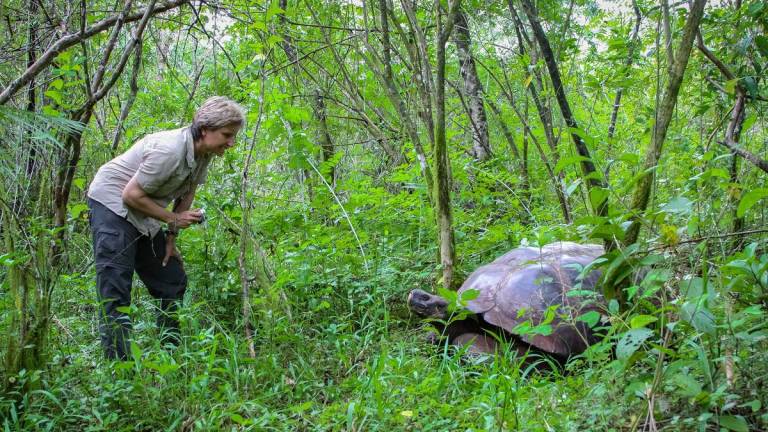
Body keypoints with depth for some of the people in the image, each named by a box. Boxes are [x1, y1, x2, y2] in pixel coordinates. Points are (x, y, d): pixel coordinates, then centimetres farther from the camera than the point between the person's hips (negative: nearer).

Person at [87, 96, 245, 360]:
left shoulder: (203, 152, -4)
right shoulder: (169, 150, -30)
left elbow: (188, 192, 8)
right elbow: (131, 194, -25)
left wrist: (171, 238, 4)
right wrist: (173, 220, -19)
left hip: (142, 214, 9)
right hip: (113, 203, -9)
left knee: (173, 281, 11)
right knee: (115, 287, -14)